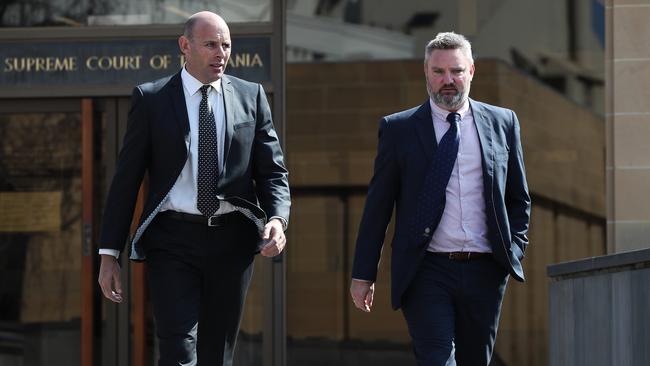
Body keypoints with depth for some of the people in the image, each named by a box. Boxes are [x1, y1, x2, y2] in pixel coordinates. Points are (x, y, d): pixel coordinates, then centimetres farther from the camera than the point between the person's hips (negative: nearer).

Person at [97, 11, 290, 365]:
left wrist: (278, 219, -13)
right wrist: (109, 253, -2)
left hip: (232, 241, 3)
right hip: (172, 241, -3)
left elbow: (272, 170, 8)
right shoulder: (151, 99, 2)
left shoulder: (251, 96, 8)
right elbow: (126, 177, 3)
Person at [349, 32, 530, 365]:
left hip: (485, 274, 3)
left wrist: (514, 252, 4)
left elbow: (519, 199, 17)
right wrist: (363, 274, 2)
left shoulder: (503, 123, 10)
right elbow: (377, 206, 4)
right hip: (426, 272, -3)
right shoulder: (398, 129, 3)